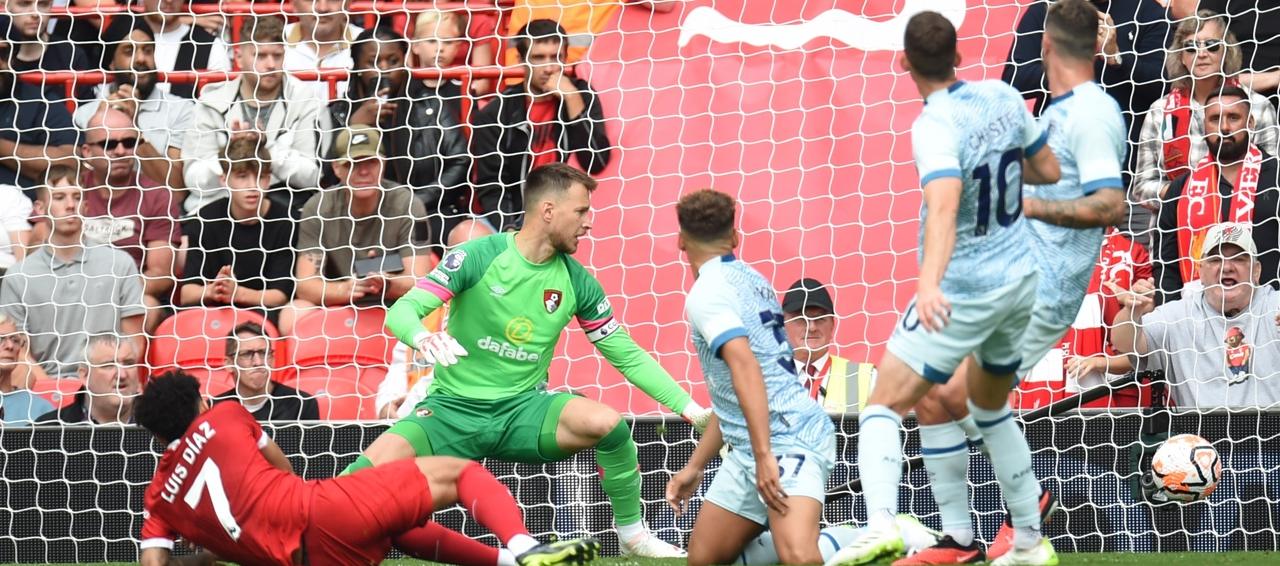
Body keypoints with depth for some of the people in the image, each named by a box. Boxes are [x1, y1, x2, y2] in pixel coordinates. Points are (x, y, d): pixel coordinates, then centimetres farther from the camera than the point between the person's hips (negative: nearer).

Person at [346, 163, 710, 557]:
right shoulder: (477, 257, -10)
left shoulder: (577, 283, 2)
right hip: (454, 408, -3)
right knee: (376, 466, -29)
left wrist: (688, 407, -1)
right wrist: (423, 337, -39)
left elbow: (627, 356, 8)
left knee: (608, 423, -25)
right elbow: (401, 311, -15)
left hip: (524, 409, 3)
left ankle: (633, 535, -3)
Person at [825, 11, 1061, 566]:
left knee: (883, 406, -7)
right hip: (1020, 278, 7)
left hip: (963, 291, -7)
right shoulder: (1003, 98, -2)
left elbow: (944, 208, -39)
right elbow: (1049, 171, 12)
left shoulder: (937, 127, -22)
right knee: (991, 406, 27)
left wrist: (929, 283, -51)